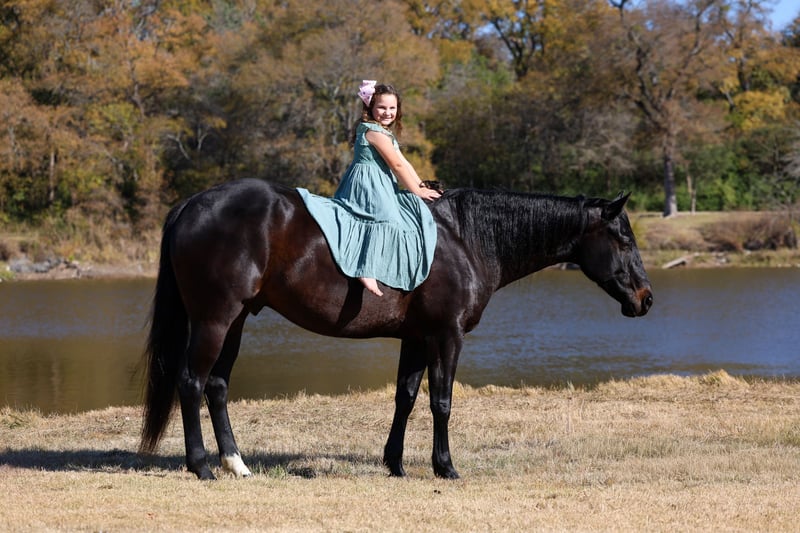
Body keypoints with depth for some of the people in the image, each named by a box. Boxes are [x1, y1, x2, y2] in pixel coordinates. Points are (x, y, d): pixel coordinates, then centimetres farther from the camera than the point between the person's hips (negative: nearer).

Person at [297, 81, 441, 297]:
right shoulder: (374, 131, -12)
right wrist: (417, 192, -7)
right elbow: (396, 165, -13)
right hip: (368, 187, -11)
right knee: (385, 218, -30)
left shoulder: (386, 133, 21)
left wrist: (422, 187, 13)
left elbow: (404, 164, 20)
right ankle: (367, 270, -45)